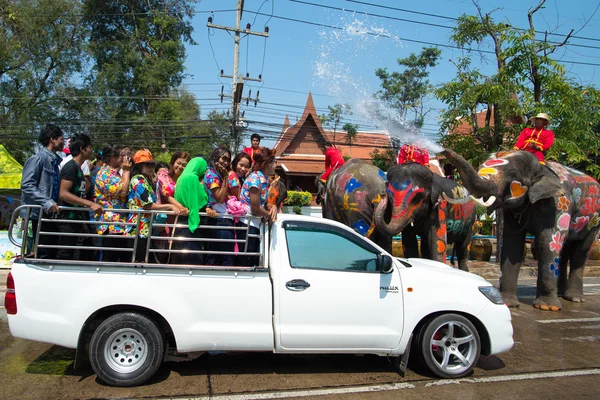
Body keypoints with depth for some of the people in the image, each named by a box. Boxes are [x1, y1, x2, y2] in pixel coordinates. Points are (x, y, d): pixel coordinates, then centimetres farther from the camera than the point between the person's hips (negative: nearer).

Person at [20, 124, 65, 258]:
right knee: (44, 253, -6)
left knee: (53, 252, 11)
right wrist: (46, 202, -25)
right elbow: (27, 186, -18)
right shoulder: (38, 158, -10)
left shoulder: (55, 160, 14)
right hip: (40, 213, -8)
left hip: (51, 213, 8)